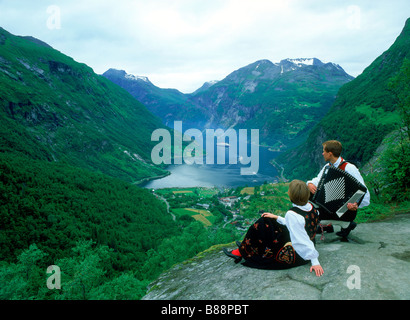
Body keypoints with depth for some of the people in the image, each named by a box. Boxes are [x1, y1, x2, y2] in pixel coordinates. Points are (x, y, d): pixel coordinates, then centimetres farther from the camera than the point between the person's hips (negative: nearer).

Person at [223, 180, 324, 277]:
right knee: (266, 219, 10)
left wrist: (315, 262, -24)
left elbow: (304, 241, -29)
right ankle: (246, 245, 27)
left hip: (295, 257, -9)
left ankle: (241, 252, 14)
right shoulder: (311, 207, -2)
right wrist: (277, 218, 15)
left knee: (260, 225, -5)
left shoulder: (292, 214, -30)